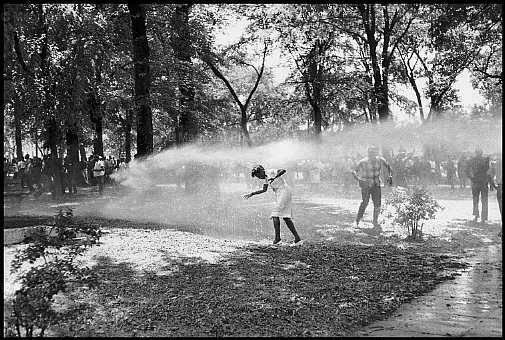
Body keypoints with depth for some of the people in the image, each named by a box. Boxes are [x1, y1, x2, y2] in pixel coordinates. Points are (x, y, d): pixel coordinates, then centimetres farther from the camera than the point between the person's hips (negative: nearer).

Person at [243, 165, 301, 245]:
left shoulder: (271, 172, -10)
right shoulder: (266, 177, 16)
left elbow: (283, 170, -26)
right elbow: (264, 190, 27)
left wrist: (274, 177, -38)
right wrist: (252, 194, 22)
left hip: (284, 192, -9)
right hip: (279, 195, 9)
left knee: (275, 214, -14)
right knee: (286, 217, 5)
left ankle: (277, 237, -17)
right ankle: (297, 237, 4)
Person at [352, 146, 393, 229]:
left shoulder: (380, 160, -1)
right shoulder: (363, 162, -11)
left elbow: (388, 167, 14)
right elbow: (354, 171, -8)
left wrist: (390, 176, -1)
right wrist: (358, 179, -26)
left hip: (376, 185, 3)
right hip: (366, 185, -3)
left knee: (377, 205, -2)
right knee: (365, 203, -17)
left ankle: (375, 223, 13)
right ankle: (357, 221, -5)